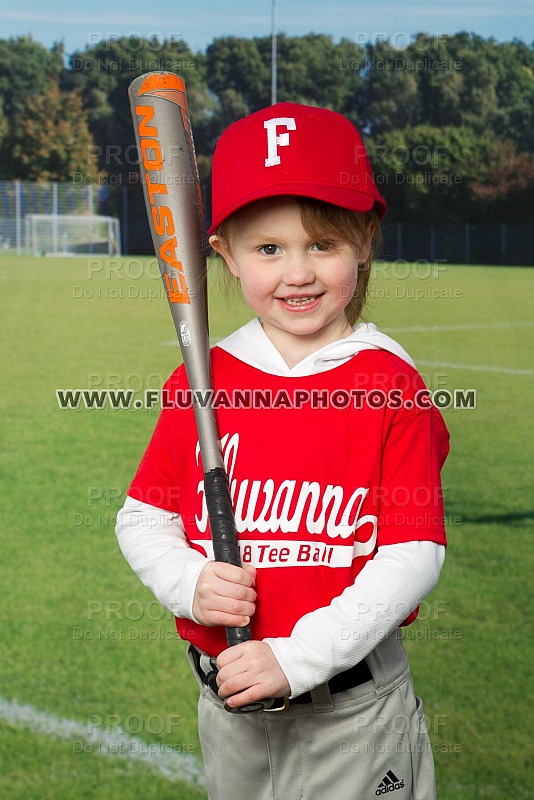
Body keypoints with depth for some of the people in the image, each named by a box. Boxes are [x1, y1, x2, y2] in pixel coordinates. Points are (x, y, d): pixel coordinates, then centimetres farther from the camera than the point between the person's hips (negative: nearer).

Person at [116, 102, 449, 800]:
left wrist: (300, 656, -20)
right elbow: (144, 517, 7)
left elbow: (413, 553, -12)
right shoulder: (201, 381, 0)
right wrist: (189, 582, -13)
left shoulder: (391, 385, -9)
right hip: (227, 702, 3)